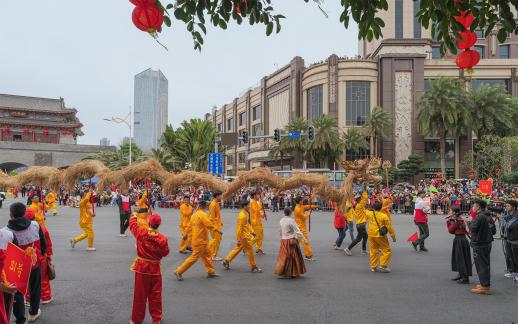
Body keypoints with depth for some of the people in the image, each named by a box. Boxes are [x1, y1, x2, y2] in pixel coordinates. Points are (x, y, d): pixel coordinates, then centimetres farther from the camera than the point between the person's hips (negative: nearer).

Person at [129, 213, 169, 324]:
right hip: (155, 269, 0)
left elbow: (132, 223, 6)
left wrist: (134, 215, 26)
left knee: (140, 295, 11)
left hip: (141, 268, 1)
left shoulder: (141, 233, -13)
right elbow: (165, 253, -5)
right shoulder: (162, 238, -16)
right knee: (155, 295, 13)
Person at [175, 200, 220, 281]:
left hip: (196, 239, 10)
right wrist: (218, 231, -13)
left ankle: (211, 272, 25)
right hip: (200, 241, -10)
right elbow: (210, 225, -24)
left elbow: (190, 226, 14)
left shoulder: (194, 215, 8)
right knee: (194, 257, -5)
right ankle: (179, 272, -1)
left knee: (207, 255, 17)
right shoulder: (203, 215, -18)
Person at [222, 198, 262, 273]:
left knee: (238, 249, 19)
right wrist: (239, 240, -20)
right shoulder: (242, 215, -24)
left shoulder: (247, 213, 6)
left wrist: (252, 232, 15)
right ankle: (254, 268, 11)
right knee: (250, 251, 0)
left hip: (246, 235, 10)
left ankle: (226, 261, 28)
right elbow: (239, 228, -22)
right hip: (243, 237, -10)